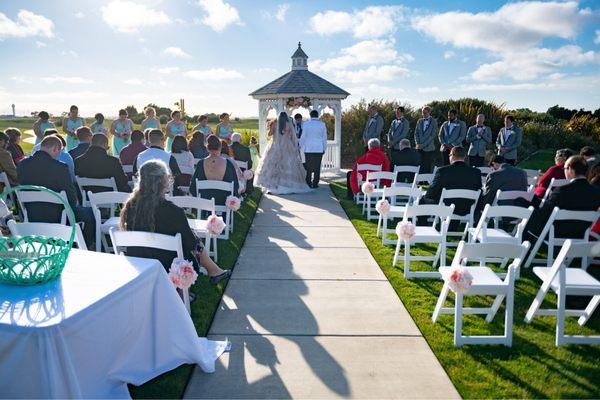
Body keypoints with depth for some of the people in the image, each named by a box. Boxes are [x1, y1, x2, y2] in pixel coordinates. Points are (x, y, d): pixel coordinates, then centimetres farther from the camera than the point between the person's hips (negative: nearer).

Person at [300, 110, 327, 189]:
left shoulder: (306, 124, -3)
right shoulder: (322, 124, 1)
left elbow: (303, 137, -1)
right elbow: (324, 137, 3)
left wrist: (301, 147, 11)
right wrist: (324, 149, 11)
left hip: (308, 149, 0)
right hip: (319, 149, 0)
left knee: (308, 167, 7)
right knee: (317, 167, 2)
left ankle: (308, 183, 8)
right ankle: (315, 183, 2)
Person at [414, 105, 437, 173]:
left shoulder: (433, 122, 1)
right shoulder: (419, 121, 14)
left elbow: (432, 135, -7)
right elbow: (416, 133, 13)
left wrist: (424, 145, -13)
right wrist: (417, 143, -4)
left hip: (428, 148, -3)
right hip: (419, 148, 4)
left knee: (427, 168, -4)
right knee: (420, 167, -1)